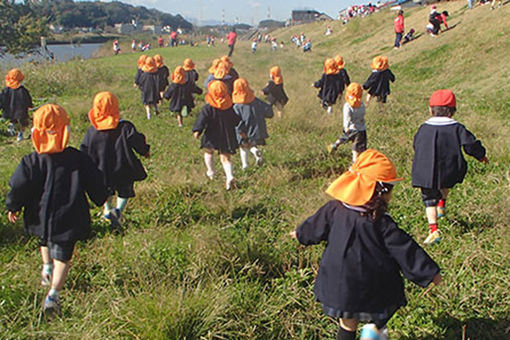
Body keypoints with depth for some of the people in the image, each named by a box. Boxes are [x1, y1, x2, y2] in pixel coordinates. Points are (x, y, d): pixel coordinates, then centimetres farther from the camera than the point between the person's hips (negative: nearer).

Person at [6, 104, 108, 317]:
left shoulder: (31, 162, -9)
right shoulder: (78, 159, -8)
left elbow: (17, 187, -8)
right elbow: (95, 185, 0)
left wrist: (13, 208, 10)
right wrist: (101, 200, 20)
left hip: (40, 218, 2)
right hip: (69, 219, -2)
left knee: (45, 240, 34)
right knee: (62, 255, 3)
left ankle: (47, 269, 31)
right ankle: (53, 293, -8)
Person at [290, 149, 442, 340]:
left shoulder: (334, 209, -5)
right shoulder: (381, 222, -18)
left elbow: (315, 226, 13)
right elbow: (404, 249, -13)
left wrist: (301, 234, 35)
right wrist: (429, 272, -3)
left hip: (338, 286, 4)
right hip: (374, 287, -4)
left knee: (348, 323, 16)